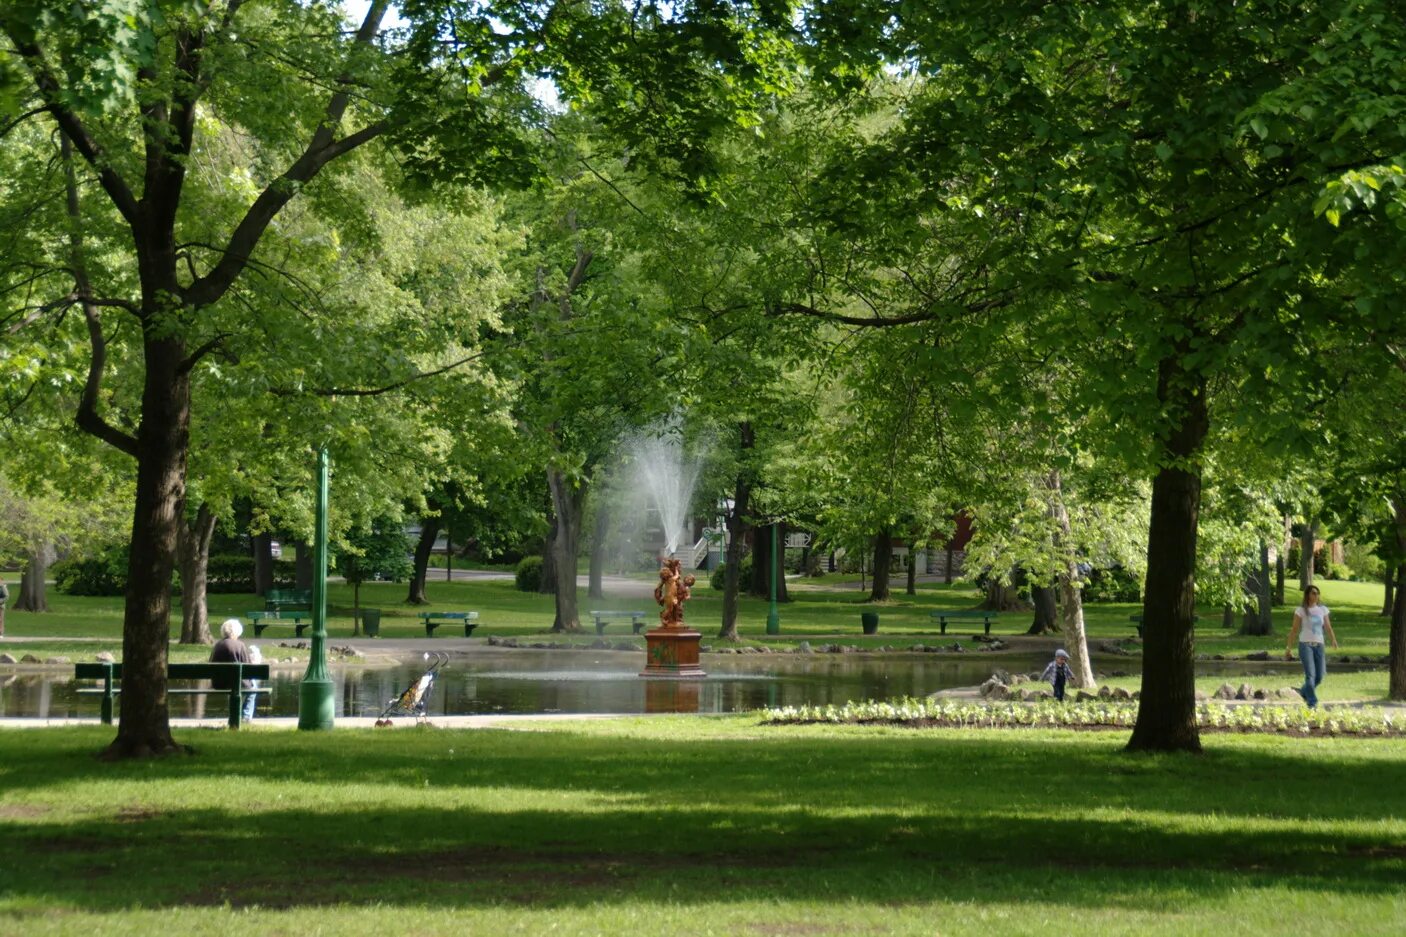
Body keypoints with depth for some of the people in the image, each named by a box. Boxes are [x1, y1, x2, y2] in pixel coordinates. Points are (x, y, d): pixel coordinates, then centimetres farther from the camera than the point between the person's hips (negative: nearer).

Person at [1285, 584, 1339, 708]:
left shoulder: (1323, 609, 10)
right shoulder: (1301, 610, 0)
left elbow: (1328, 627, 4)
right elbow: (1294, 630, 1)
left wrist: (1333, 640, -16)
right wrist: (1289, 648, -1)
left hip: (1319, 645, 4)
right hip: (1305, 644, -4)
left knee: (1319, 676, 2)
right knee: (1310, 675, -13)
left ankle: (1304, 692, 29)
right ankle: (1312, 702, -8)